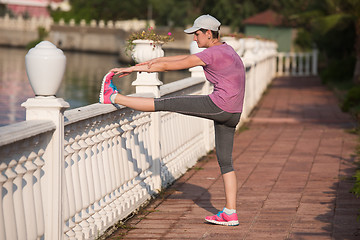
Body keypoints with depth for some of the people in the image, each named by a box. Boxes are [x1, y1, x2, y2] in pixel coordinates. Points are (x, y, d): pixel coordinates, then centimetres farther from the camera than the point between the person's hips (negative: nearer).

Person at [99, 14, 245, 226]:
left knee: (166, 103, -2)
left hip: (218, 105, -9)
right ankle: (230, 213, 11)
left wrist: (134, 68, -4)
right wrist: (154, 61, 28)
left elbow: (170, 66, -11)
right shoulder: (225, 50, 18)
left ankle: (113, 97, 4)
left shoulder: (211, 54, -12)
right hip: (233, 115, 9)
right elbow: (187, 58, 26)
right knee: (225, 161, 12)